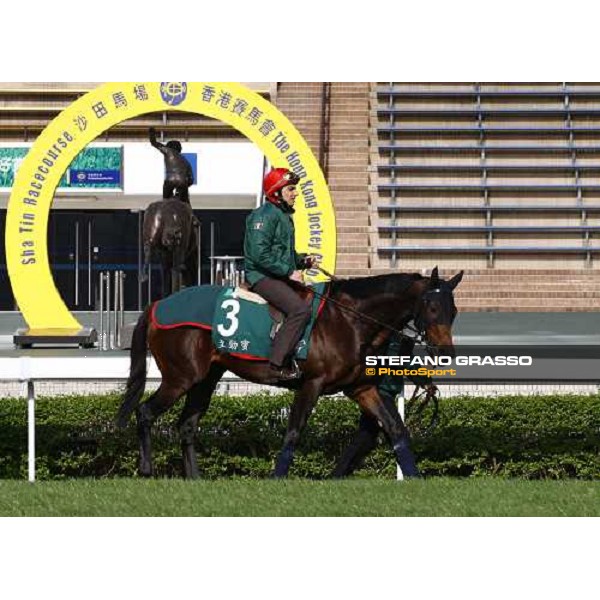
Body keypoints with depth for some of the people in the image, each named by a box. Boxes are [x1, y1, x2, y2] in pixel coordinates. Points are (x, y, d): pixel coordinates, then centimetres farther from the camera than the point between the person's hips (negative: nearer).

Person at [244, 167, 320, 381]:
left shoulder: (285, 216, 19)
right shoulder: (264, 216, -12)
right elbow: (260, 255, -22)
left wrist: (303, 260, 10)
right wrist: (289, 271, -20)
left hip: (281, 276, 10)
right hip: (262, 276, -10)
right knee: (300, 308, -28)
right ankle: (278, 363, -30)